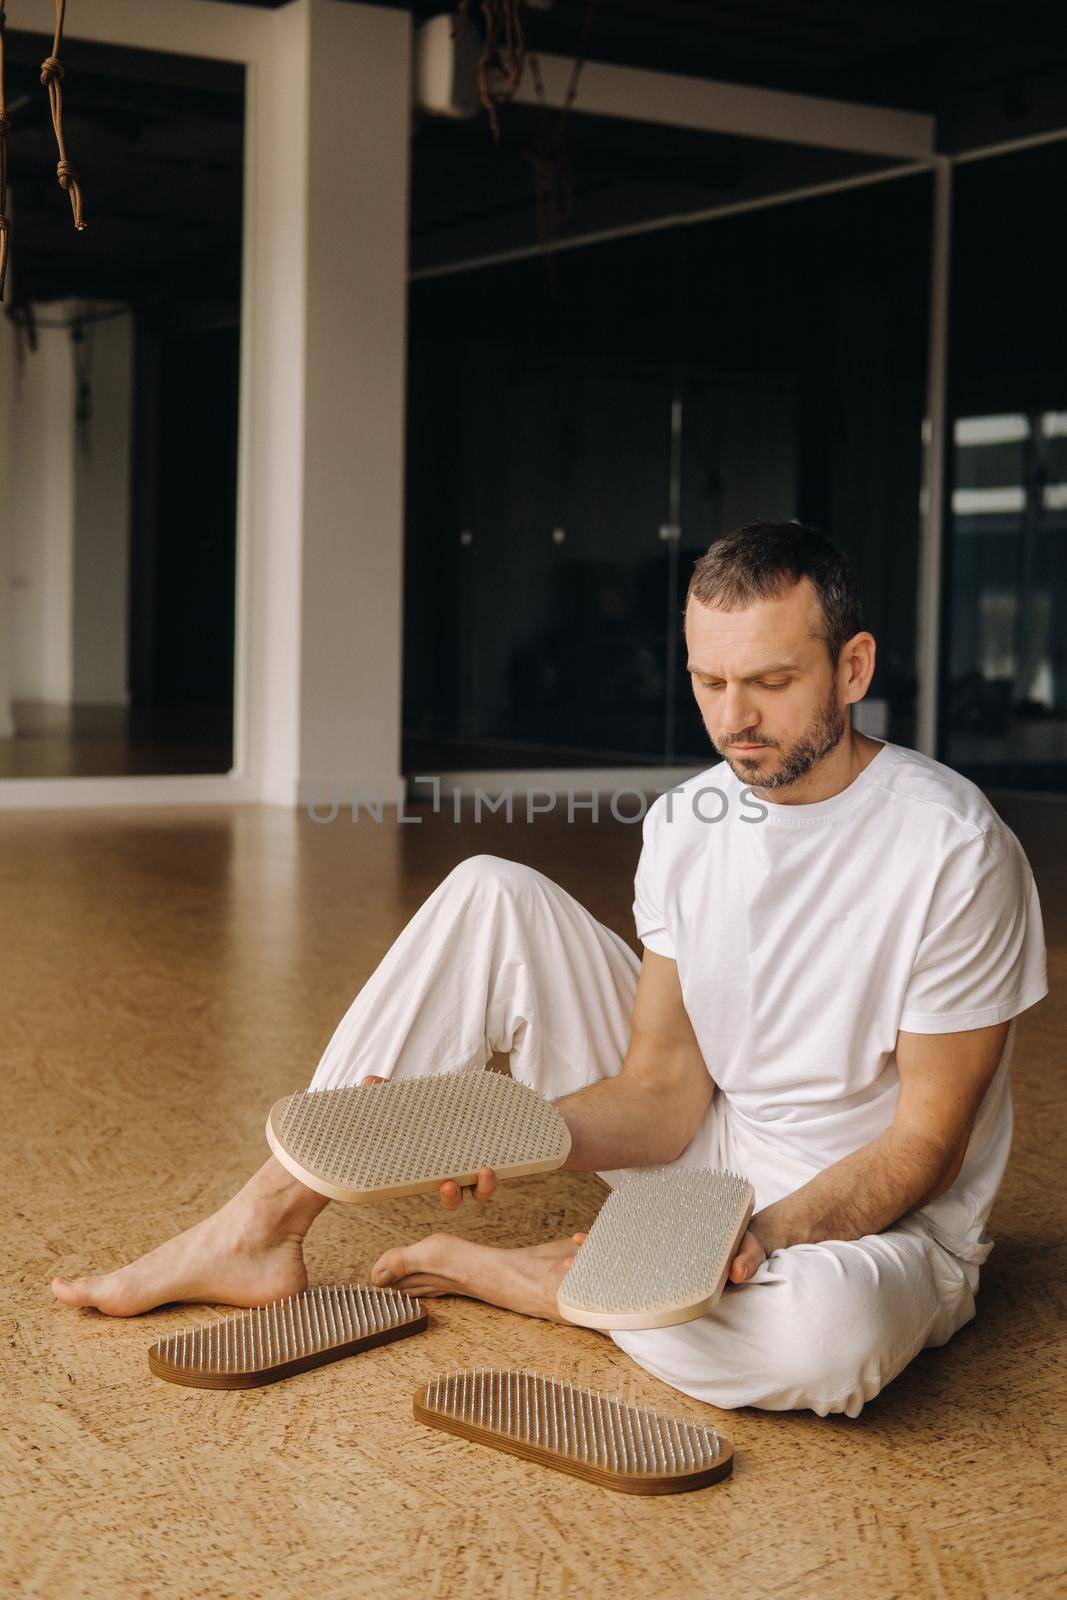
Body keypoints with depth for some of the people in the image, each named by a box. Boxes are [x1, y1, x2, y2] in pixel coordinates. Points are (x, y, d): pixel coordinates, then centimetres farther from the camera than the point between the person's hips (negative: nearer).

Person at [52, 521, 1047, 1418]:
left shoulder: (952, 851, -21)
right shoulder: (685, 822, -4)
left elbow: (925, 1144, -18)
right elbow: (663, 1093, -5)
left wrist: (765, 1236, -34)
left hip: (874, 1220, -4)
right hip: (707, 1152, 5)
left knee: (827, 1329, -43)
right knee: (492, 898, -9)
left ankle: (515, 1277, -15)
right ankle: (265, 1225, -7)